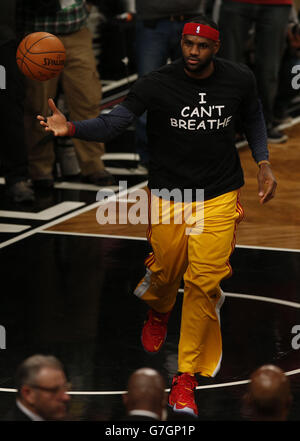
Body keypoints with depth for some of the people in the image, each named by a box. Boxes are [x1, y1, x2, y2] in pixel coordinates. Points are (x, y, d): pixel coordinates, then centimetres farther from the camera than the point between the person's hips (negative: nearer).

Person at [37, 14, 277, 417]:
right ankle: (159, 312, 52)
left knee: (204, 283, -6)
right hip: (169, 194, 0)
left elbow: (253, 117, 14)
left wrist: (263, 164, 3)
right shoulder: (157, 85, -15)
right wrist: (71, 128, -37)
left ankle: (187, 376, 4)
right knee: (167, 270, 12)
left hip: (219, 196, 1)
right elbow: (114, 122, -19)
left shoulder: (240, 80, -6)